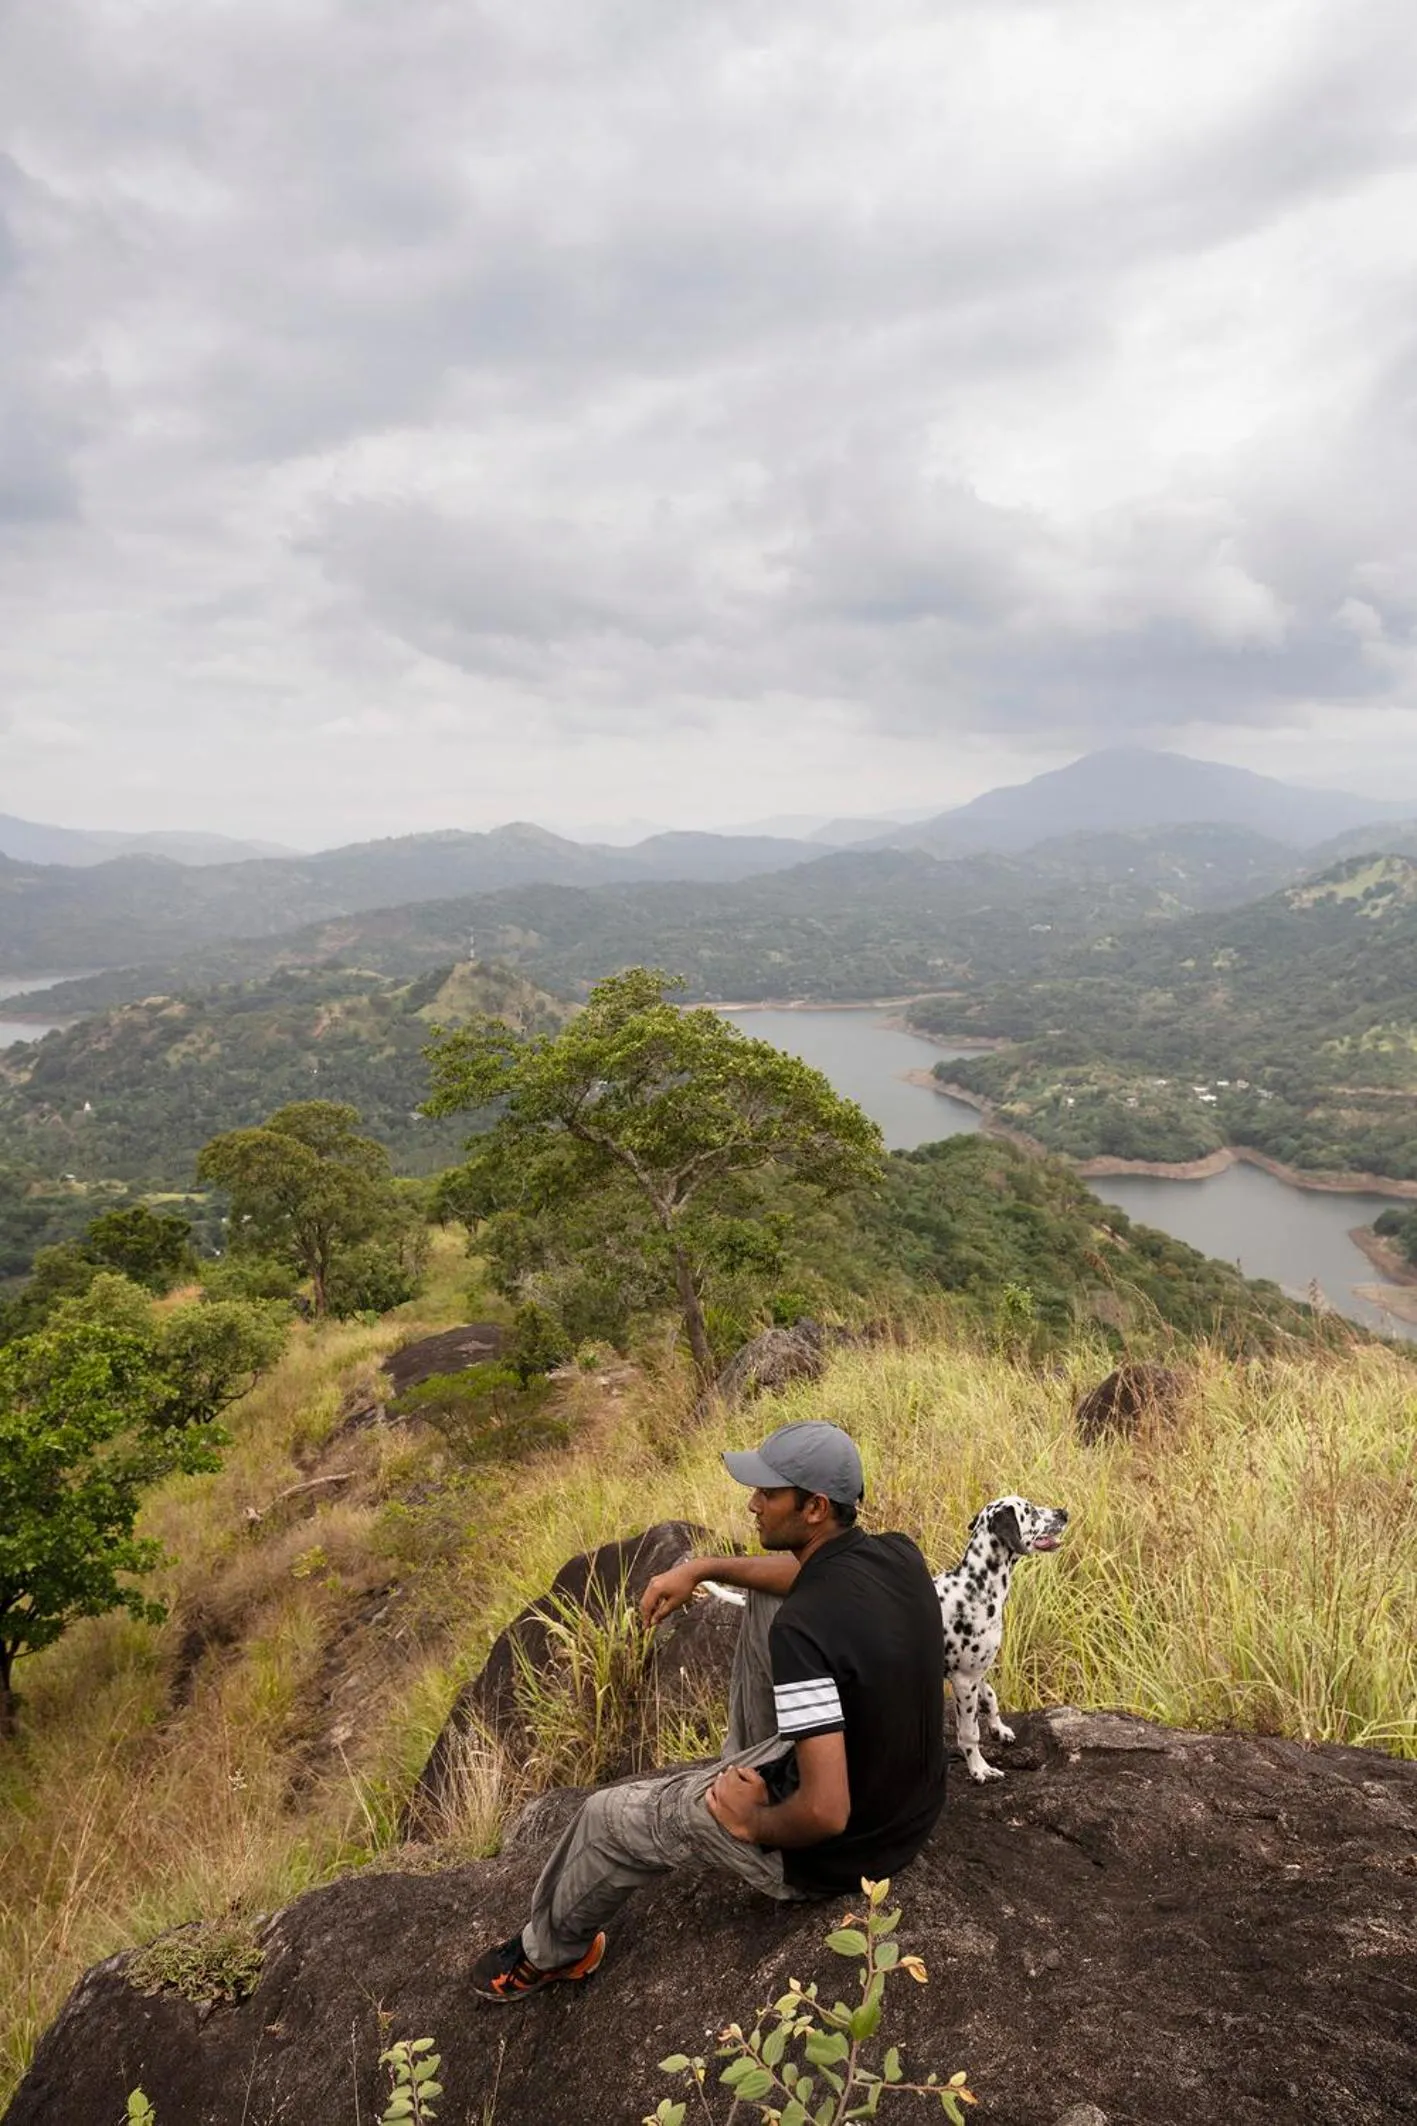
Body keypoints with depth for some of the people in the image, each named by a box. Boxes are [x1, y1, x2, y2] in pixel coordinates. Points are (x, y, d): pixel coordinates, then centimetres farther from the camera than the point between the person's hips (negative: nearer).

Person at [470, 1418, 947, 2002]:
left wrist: (753, 1823, -14)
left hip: (836, 1849, -7)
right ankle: (741, 1767, 34)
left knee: (608, 1817, 10)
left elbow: (826, 1812, -35)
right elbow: (812, 1574, 13)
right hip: (913, 1807, 7)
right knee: (764, 1601, 15)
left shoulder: (805, 1629, -34)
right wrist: (702, 1568, 8)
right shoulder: (899, 1554, -10)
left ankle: (547, 1953, 39)